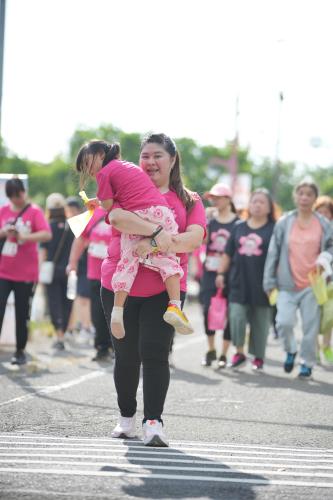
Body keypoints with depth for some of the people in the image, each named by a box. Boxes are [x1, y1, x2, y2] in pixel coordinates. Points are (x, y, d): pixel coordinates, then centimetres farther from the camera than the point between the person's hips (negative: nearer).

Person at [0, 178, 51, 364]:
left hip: (26, 273, -2)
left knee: (22, 314, 6)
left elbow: (47, 235, -15)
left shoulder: (35, 211, -5)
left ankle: (20, 351, 18)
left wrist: (25, 236, -27)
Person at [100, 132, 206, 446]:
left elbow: (195, 238, -9)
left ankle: (153, 422, -10)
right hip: (119, 286, 1)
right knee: (125, 354, 8)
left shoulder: (189, 201, 8)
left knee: (154, 352, -12)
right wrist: (157, 231, -28)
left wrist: (156, 245, -23)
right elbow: (116, 216, -16)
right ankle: (127, 417, 24)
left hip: (164, 288, -1)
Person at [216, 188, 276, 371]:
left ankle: (258, 357, 17)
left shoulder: (273, 229, 2)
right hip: (239, 282, 2)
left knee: (260, 322, 5)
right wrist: (221, 273, 10)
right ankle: (239, 352, 6)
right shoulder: (239, 228, 11)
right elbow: (228, 253, 16)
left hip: (261, 284, -2)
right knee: (236, 316, -9)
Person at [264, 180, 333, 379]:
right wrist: (270, 283, 4)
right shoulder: (284, 223, 3)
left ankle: (307, 363, 19)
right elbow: (273, 254, 6)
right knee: (284, 322, -14)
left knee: (311, 327, 2)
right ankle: (291, 350, 15)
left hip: (312, 285, 0)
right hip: (288, 285, 0)